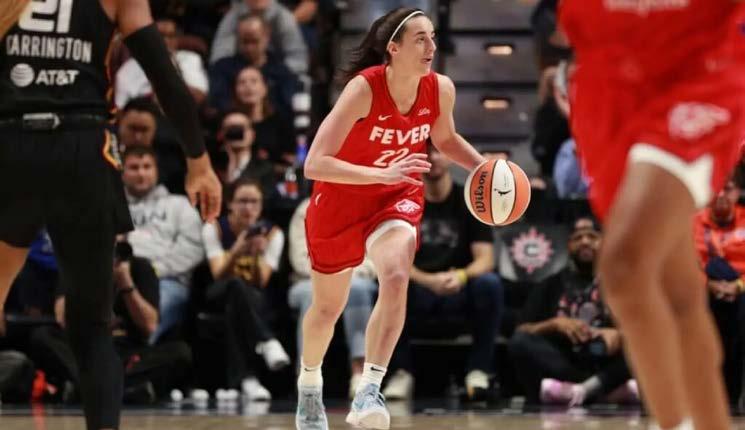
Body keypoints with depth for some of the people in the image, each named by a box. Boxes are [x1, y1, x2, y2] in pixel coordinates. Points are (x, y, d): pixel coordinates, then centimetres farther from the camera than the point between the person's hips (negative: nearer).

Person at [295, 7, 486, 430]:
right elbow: (315, 164, -34)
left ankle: (369, 391, -30)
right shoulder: (364, 88, -29)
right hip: (340, 199, -2)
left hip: (398, 197, 2)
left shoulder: (441, 89, -15)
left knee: (396, 277, -29)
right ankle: (309, 383, 45)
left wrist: (486, 167, -8)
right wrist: (383, 173, -44)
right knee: (328, 308, 15)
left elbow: (445, 139, 9)